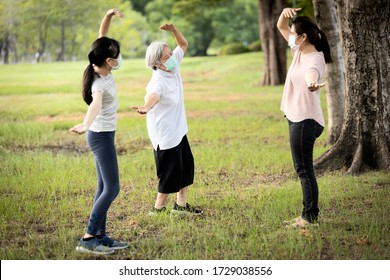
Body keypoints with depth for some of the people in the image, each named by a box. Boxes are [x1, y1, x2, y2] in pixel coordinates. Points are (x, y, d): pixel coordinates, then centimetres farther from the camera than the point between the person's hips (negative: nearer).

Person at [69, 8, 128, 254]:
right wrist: (85, 125, -67)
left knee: (104, 187, 11)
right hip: (102, 136, -9)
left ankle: (101, 237, 15)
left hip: (103, 134, 9)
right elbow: (96, 104, -49)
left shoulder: (102, 69, -5)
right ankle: (88, 238, -8)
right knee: (112, 188, -8)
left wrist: (109, 16, -12)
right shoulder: (99, 84, -28)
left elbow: (102, 37, 3)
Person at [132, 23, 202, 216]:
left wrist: (173, 30, -8)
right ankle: (158, 208, 16)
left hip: (179, 130, 9)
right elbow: (153, 95, -51)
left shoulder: (174, 66, -4)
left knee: (186, 166, 18)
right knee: (170, 173, 0)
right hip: (165, 134, -9)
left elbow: (183, 44, 11)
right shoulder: (158, 82, -28)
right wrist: (146, 107, -74)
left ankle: (181, 204, 31)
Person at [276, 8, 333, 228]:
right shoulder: (300, 49, 6)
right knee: (303, 169, 14)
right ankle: (308, 215, 22)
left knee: (304, 169, -6)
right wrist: (285, 13, -6)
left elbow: (311, 74, -47)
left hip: (305, 120, -10)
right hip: (297, 118, 10)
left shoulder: (314, 59, -21)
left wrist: (311, 85, -71)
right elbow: (281, 27, 16)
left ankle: (311, 217, 0)